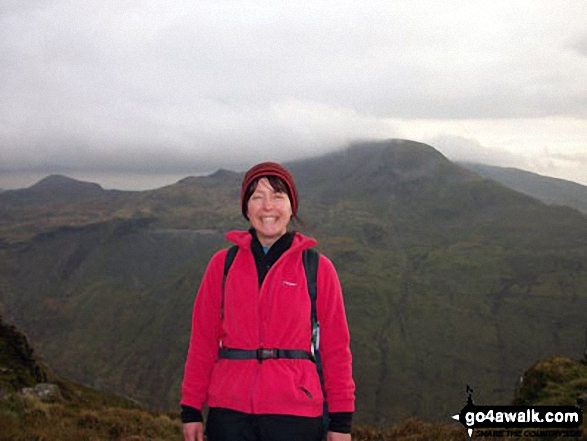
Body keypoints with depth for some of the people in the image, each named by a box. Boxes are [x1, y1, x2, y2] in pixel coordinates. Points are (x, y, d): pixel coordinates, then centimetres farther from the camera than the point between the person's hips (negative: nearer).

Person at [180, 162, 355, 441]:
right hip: (230, 411, 2)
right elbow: (203, 341, 7)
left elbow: (336, 347, 3)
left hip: (295, 412, -1)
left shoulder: (318, 268, 1)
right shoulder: (223, 264, 5)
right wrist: (191, 409, 5)